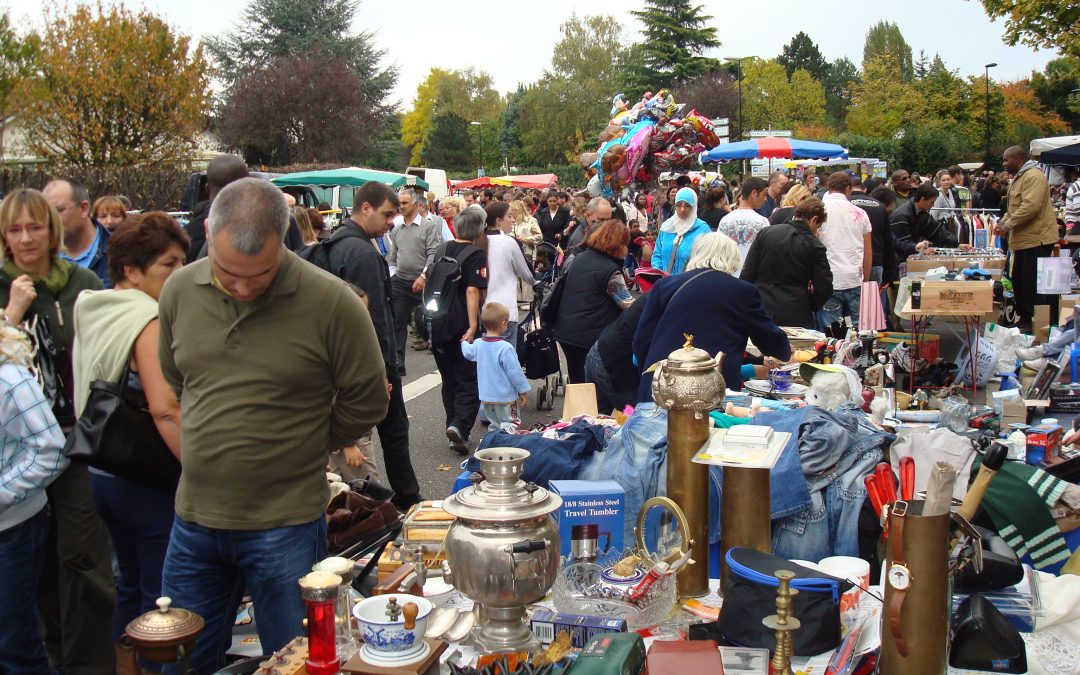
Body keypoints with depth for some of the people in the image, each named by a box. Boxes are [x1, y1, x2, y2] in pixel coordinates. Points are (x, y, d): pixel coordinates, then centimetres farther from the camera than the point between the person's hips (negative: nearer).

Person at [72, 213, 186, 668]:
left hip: (103, 473, 9)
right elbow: (166, 411, -29)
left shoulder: (92, 315, 8)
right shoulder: (148, 321, -19)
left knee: (131, 587, 23)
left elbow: (82, 398, 17)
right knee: (162, 599, 3)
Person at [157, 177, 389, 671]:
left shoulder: (331, 301, -14)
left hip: (286, 525, -4)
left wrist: (302, 446, 5)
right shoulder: (179, 291, 0)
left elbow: (366, 401, -4)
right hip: (195, 517, 4)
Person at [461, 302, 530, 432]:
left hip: (485, 396, 6)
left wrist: (464, 342, 43)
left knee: (493, 423, 19)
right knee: (507, 426, 1)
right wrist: (523, 390, -6)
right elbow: (514, 371, -18)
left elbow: (468, 353, 21)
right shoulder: (505, 348, -22)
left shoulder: (478, 344, -2)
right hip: (504, 397, -6)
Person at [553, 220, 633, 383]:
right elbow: (628, 305, -17)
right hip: (590, 336, -7)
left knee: (576, 382, 17)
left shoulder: (580, 258, 8)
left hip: (565, 331, 7)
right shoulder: (610, 272, -16)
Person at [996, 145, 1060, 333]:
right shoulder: (1018, 178, 19)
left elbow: (1031, 206, -27)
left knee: (1033, 283, -9)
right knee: (1018, 280, 15)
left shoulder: (1033, 176, -16)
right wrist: (1003, 221, 10)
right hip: (1024, 240, 11)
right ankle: (1024, 318, 24)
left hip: (1036, 239, -11)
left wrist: (1008, 224, -22)